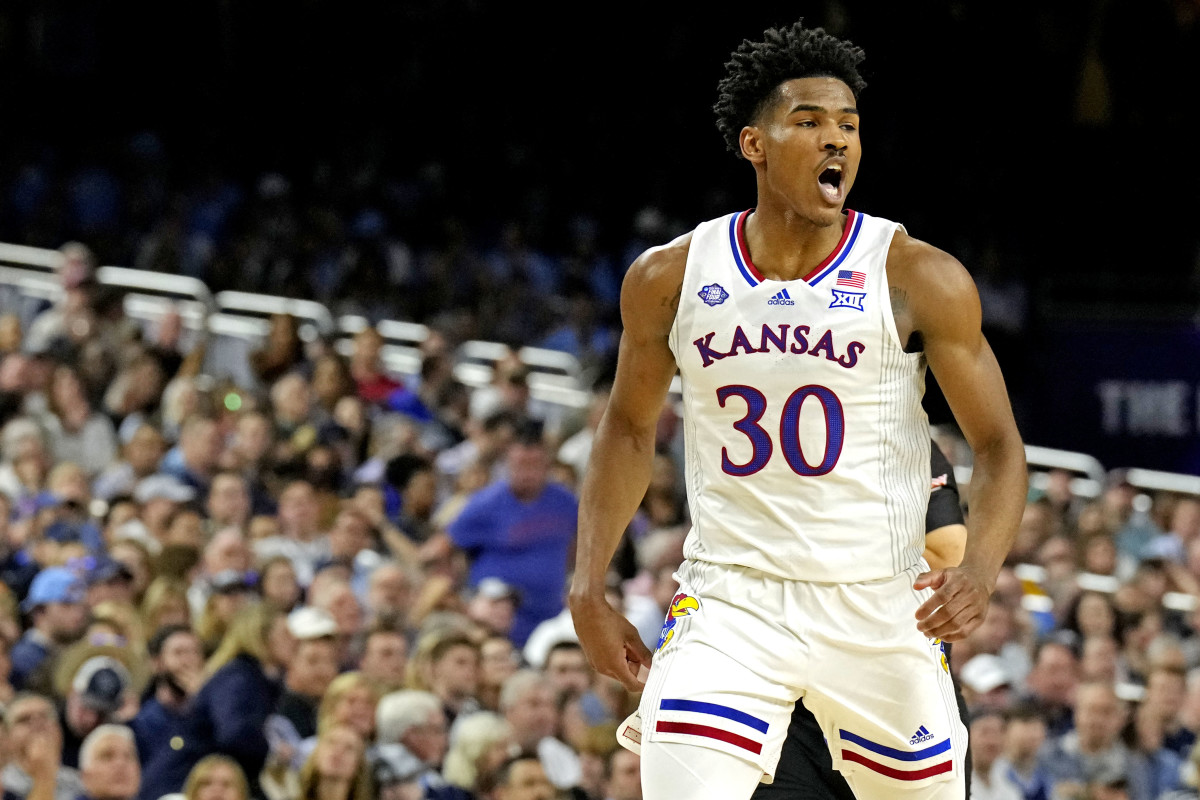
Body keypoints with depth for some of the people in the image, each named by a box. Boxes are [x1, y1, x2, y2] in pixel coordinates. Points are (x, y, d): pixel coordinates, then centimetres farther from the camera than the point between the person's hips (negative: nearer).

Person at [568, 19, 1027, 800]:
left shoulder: (919, 278, -7)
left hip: (880, 610, 0)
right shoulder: (671, 278, 0)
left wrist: (981, 570, -22)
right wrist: (589, 586, 8)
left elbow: (999, 447, -3)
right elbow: (630, 428, 16)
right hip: (729, 597, 0)